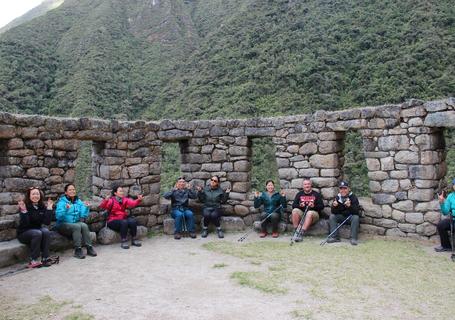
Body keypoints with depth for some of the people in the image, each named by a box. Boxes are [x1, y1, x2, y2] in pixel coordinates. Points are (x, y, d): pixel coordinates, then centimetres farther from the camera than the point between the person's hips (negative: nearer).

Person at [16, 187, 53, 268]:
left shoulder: (42, 207, -2)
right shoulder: (24, 206, -14)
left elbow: (47, 222, -12)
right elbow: (24, 224, -24)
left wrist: (49, 209, -18)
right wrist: (23, 211, -35)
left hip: (38, 230, 4)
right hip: (24, 233, -4)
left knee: (46, 231, -27)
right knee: (37, 233, -32)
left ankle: (45, 258, -25)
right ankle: (33, 261, -27)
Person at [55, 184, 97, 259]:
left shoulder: (78, 201, 8)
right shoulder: (62, 202, -5)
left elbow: (83, 216, 0)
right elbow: (58, 216, -19)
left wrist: (86, 208, -15)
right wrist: (66, 209, -33)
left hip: (76, 223, 4)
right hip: (63, 225, -4)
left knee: (84, 225, -28)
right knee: (77, 226, -33)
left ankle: (89, 248, -26)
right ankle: (77, 250, -28)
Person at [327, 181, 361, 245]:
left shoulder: (353, 197, -15)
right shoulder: (337, 197, -4)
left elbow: (357, 211, -23)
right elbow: (333, 212, -6)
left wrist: (350, 206, -41)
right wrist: (334, 206, -28)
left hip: (351, 216, -4)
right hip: (341, 217, 4)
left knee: (356, 217, -33)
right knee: (332, 216, -17)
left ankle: (354, 238, -28)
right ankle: (334, 237, -18)